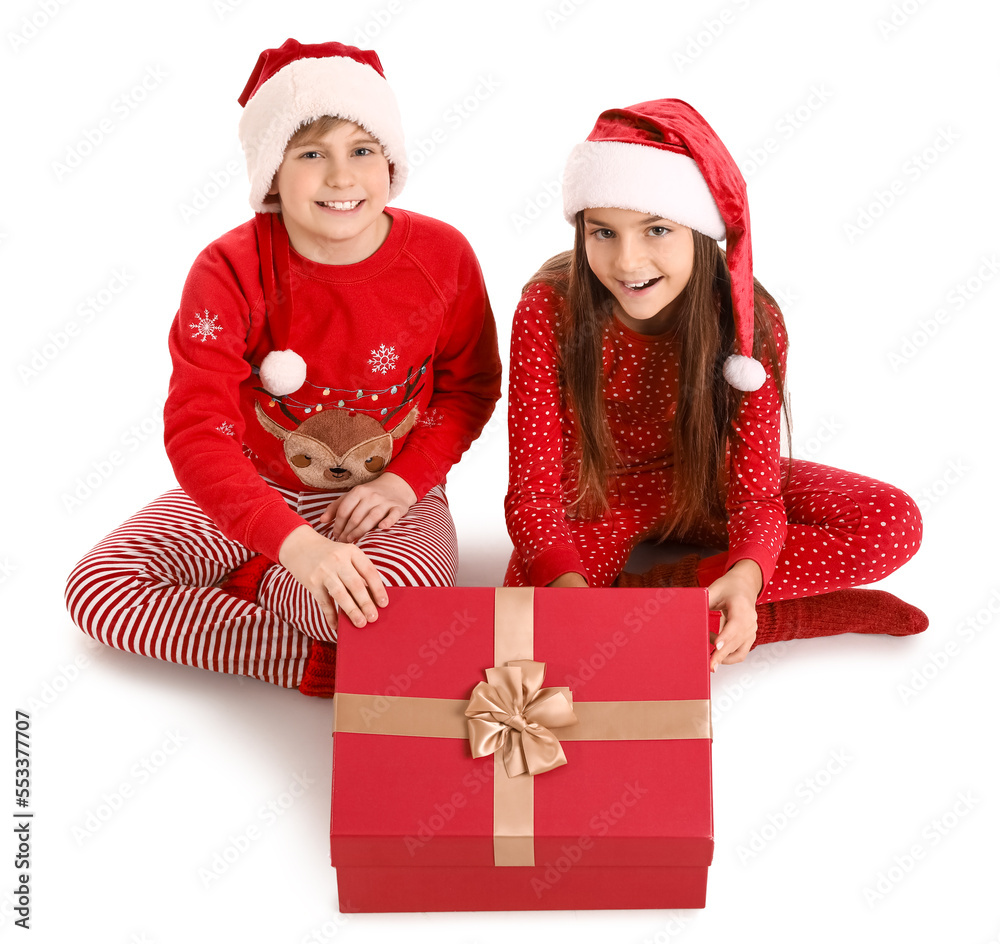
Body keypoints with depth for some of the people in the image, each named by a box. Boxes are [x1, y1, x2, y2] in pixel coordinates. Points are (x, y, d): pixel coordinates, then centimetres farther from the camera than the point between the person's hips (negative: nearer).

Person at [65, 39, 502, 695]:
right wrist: (296, 543, -42)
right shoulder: (231, 271, -17)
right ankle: (316, 664, -14)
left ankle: (244, 585, -6)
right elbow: (196, 428, -26)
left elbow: (471, 385, 4)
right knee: (97, 588, -16)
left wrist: (406, 479, -13)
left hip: (390, 496, -1)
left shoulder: (442, 256, -12)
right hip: (256, 488, 1)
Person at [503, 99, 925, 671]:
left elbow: (756, 491, -21)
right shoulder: (547, 314, -24)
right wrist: (567, 584, -44)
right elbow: (533, 491, -24)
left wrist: (744, 576, -44)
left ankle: (641, 591, -22)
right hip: (596, 495, -2)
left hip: (706, 487, 2)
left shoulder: (750, 321, -21)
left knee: (894, 526, -19)